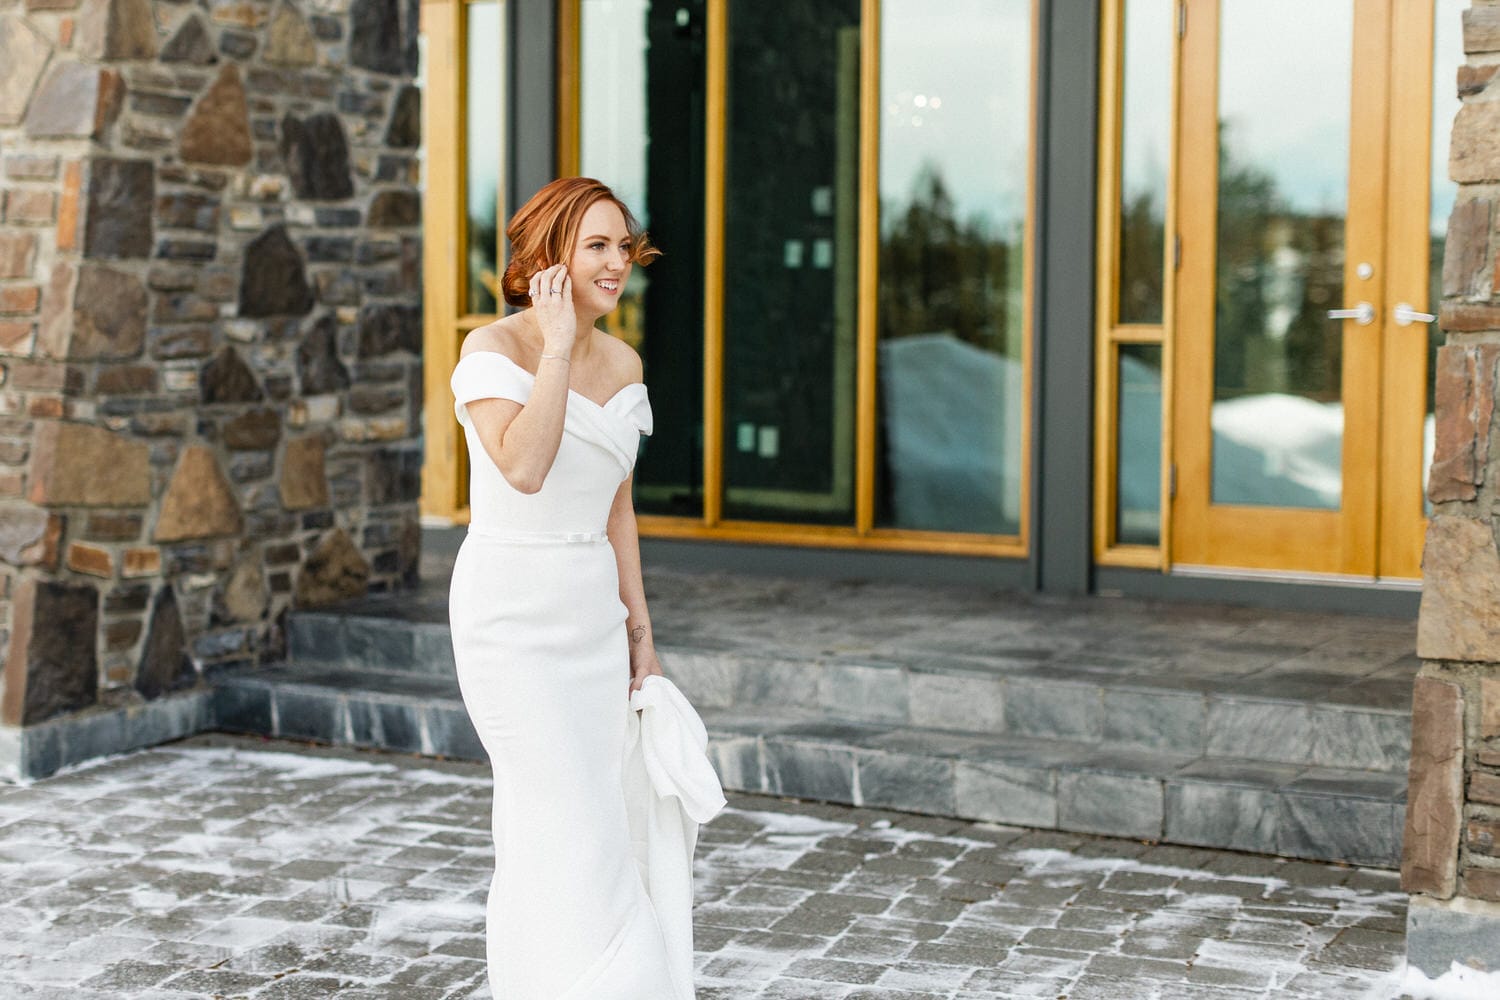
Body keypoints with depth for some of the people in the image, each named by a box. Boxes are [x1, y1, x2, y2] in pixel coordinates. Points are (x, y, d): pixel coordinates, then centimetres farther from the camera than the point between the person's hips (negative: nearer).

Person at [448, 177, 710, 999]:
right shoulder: (492, 349, -13)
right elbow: (525, 468, -30)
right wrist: (557, 343, -23)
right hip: (512, 614, -7)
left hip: (592, 614, 7)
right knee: (573, 834, -8)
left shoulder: (621, 364, 8)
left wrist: (640, 635, 14)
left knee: (547, 835, 12)